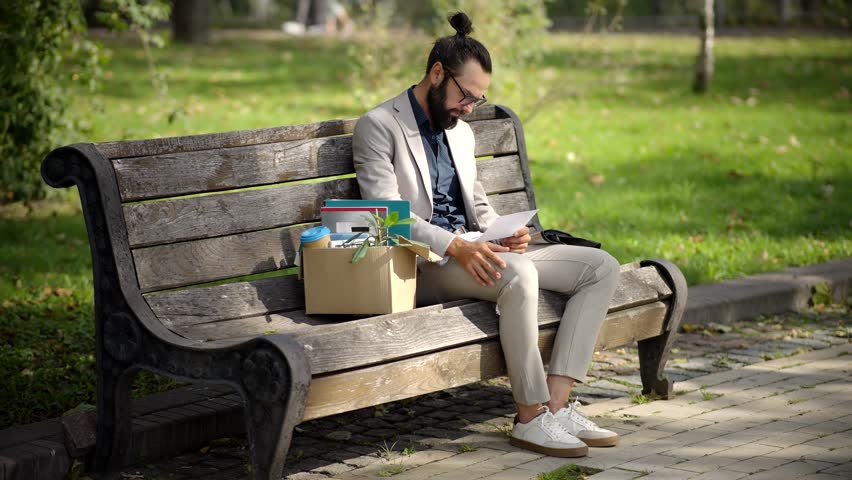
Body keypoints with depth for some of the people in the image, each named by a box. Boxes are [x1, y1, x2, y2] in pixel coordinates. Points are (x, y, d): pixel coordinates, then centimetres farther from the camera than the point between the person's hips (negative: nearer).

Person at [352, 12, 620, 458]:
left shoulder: (461, 133, 21)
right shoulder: (378, 127, -5)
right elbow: (387, 215, -15)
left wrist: (504, 233, 0)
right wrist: (455, 246, -29)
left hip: (473, 250, 9)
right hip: (423, 263, -8)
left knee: (601, 266, -8)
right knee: (519, 274, -38)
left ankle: (556, 402, -19)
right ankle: (531, 418, -28)